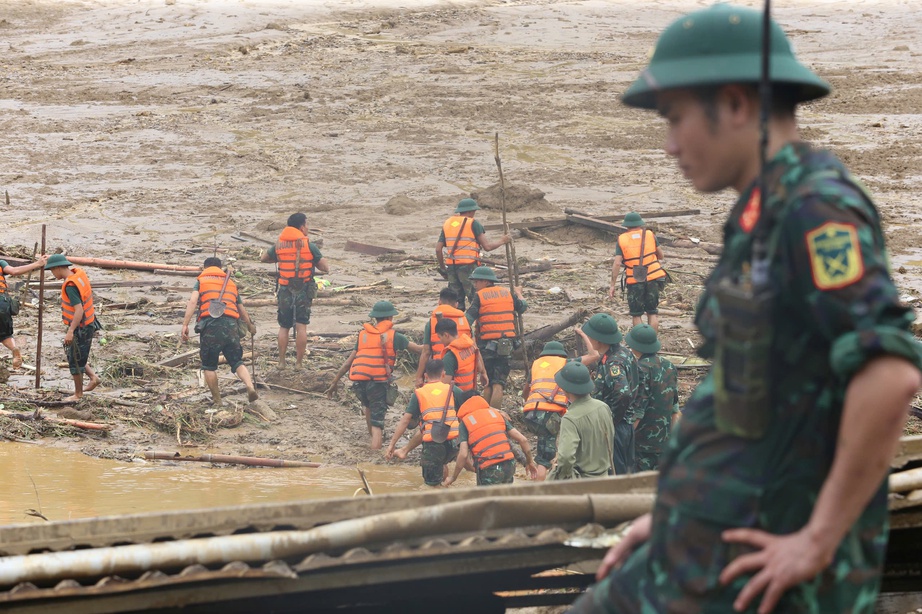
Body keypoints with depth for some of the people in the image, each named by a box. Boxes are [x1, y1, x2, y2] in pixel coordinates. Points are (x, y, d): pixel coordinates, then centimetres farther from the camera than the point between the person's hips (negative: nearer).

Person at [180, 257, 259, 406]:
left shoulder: (201, 281, 16)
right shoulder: (231, 283, 26)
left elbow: (192, 301, -2)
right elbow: (242, 310, 30)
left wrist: (185, 324, -9)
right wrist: (250, 325, 48)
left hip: (210, 325, -3)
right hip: (231, 325, 3)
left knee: (209, 366, 10)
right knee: (237, 362, 7)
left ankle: (217, 401, 10)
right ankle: (250, 386, -18)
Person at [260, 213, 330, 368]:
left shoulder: (279, 244, 2)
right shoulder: (308, 245, -9)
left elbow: (263, 258, 17)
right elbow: (326, 268, -7)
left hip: (285, 291, 3)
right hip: (304, 290, -3)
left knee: (284, 327, 12)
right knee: (301, 327, 0)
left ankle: (282, 361, 15)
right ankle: (299, 362, 0)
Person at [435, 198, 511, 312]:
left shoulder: (447, 224, 15)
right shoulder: (473, 223, -1)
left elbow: (438, 249, 12)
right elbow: (487, 246, -6)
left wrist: (442, 268, 23)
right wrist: (501, 241, 11)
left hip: (451, 267, 6)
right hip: (468, 266, -6)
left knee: (457, 302, 11)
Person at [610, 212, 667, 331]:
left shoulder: (621, 240, -2)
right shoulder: (650, 235, 1)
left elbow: (617, 263, -9)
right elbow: (660, 254, 12)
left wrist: (612, 285, -7)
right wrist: (660, 261, 36)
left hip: (634, 281, -1)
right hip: (653, 279, 1)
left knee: (636, 314, 11)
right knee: (652, 313, 11)